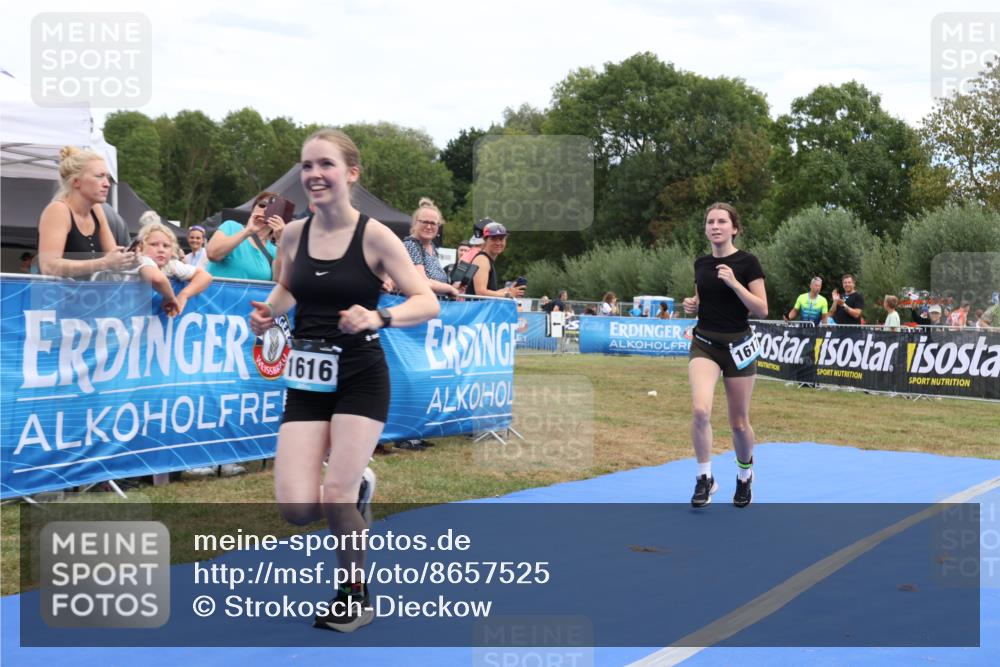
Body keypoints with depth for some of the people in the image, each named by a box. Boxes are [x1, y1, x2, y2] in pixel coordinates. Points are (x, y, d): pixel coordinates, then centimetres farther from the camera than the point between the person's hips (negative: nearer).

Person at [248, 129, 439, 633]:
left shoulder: (374, 236, -11)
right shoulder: (293, 234, 1)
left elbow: (428, 303, -13)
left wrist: (378, 318, -30)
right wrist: (268, 313, -2)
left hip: (360, 378, -4)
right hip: (306, 382, 4)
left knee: (334, 499, -9)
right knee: (296, 509, -6)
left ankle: (356, 597, 17)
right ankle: (355, 486, 30)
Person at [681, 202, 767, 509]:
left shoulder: (747, 262, -8)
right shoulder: (701, 263, 6)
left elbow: (762, 310, -11)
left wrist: (734, 282, -22)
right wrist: (691, 305, -2)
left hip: (737, 345, -3)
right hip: (705, 344, 3)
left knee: (739, 422, 7)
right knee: (700, 410, -20)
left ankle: (744, 475, 34)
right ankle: (705, 478, -4)